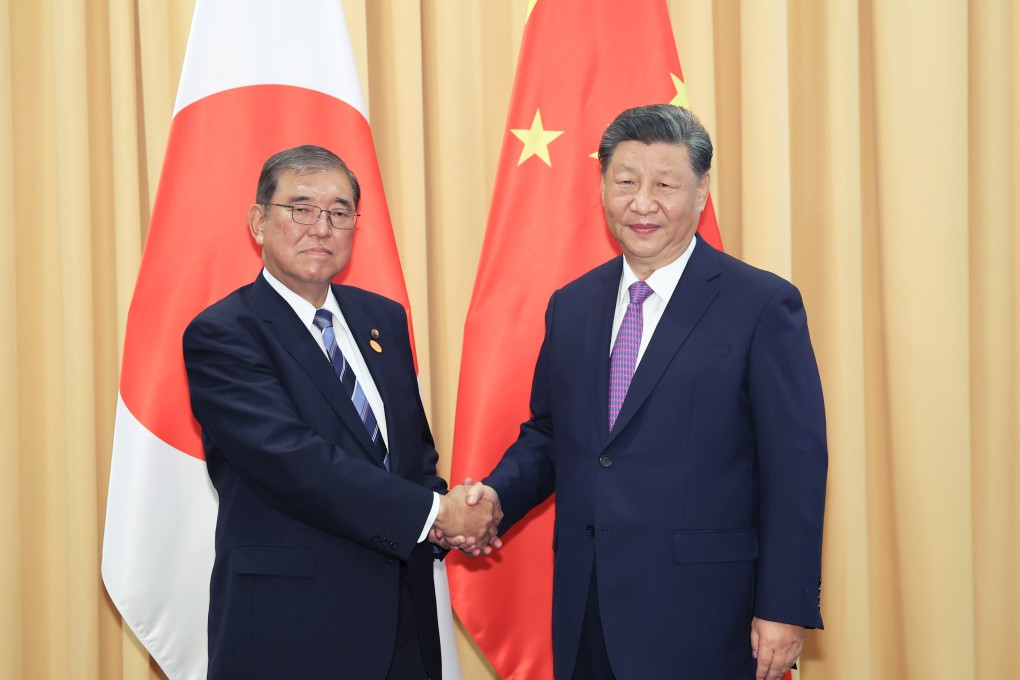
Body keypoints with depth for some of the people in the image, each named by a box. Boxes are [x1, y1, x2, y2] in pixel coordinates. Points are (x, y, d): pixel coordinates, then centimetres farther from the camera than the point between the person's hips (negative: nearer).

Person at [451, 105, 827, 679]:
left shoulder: (763, 304, -7)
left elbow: (795, 468, -9)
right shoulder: (570, 307, 11)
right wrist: (495, 497, -3)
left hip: (698, 616, -5)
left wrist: (785, 610, -12)